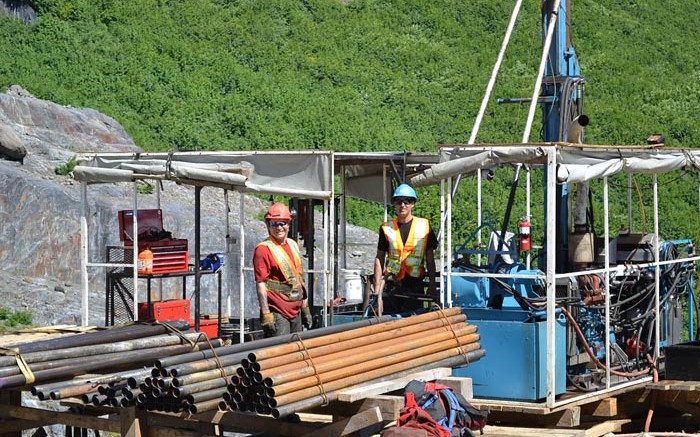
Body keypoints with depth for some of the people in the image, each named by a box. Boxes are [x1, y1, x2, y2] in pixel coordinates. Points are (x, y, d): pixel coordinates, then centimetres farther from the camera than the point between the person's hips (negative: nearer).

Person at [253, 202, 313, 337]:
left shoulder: (293, 245, 14)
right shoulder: (263, 249, -10)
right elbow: (260, 284, -14)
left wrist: (305, 307, 21)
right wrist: (266, 313, -19)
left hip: (296, 311, 8)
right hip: (277, 312, -8)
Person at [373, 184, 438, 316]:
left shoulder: (424, 226, 5)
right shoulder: (387, 228, 6)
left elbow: (430, 258, 8)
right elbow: (379, 259, 6)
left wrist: (432, 285, 2)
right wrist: (377, 292, -1)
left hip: (415, 284, -1)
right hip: (392, 285, 1)